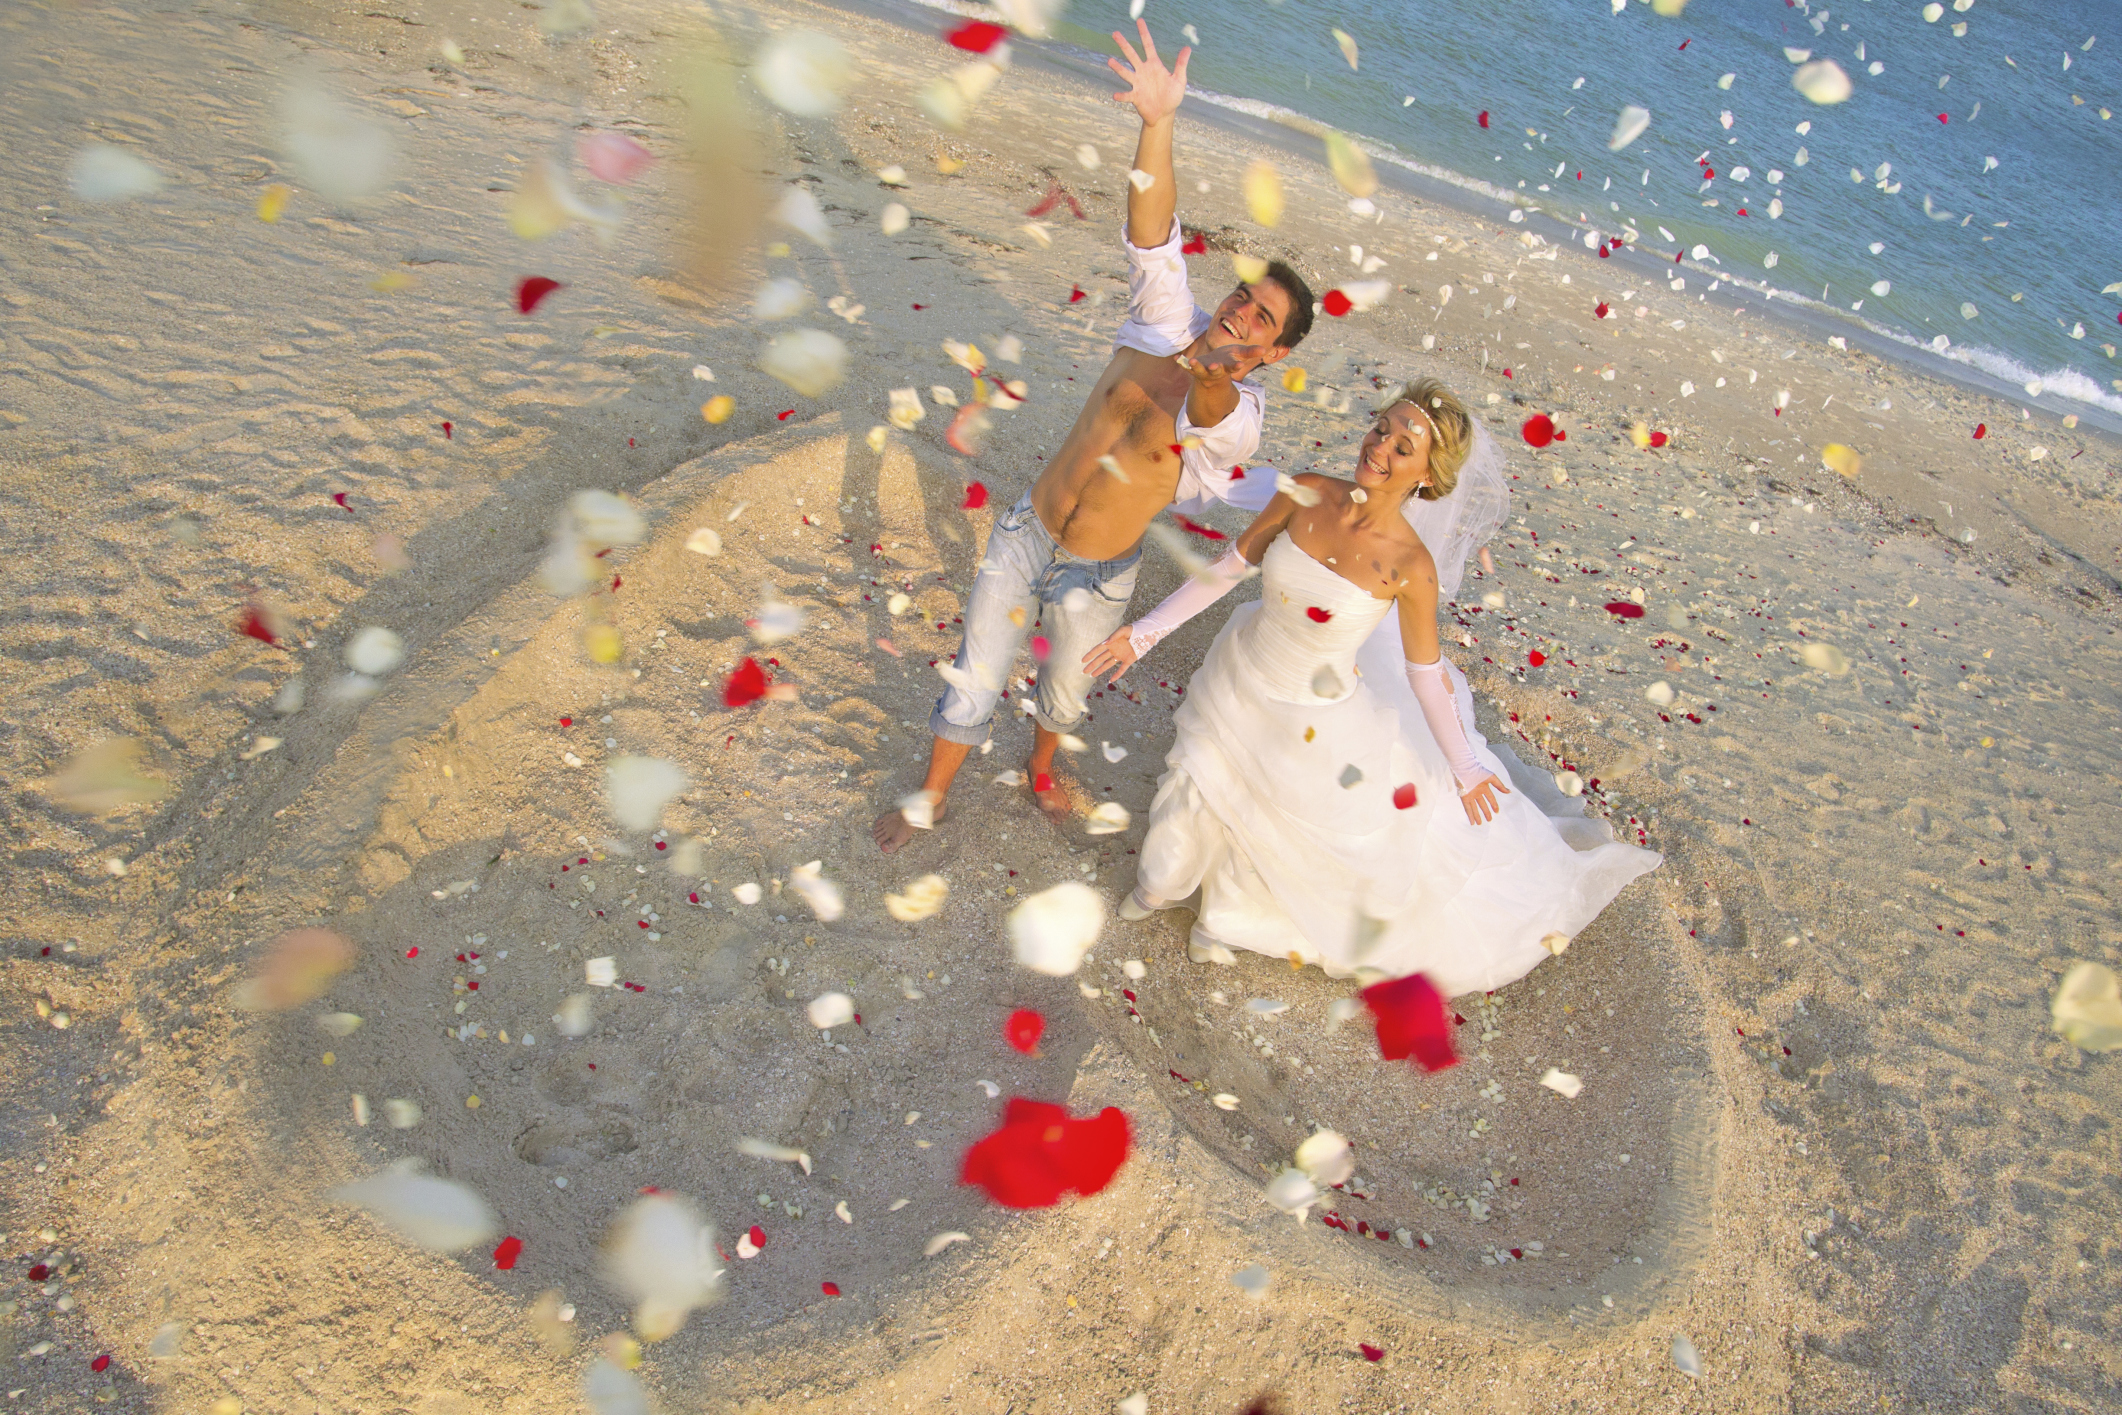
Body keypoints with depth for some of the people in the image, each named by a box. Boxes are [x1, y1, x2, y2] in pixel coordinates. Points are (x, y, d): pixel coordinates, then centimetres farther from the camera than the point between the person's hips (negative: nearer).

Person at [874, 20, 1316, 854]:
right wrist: (1159, 121, -42)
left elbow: (1209, 406, -47)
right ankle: (929, 800, 36)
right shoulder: (1167, 326, -13)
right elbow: (1153, 234, -27)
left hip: (1095, 579, -1)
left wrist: (1215, 368, -71)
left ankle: (1042, 770, 58)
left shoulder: (1239, 417, -21)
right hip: (1025, 537, 1)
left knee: (1066, 690, 24)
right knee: (974, 681, 11)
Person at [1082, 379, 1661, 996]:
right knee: (1201, 794, 23)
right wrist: (1144, 632, -7)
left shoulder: (1410, 566, -26)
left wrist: (1465, 769, -4)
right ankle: (1168, 881, 59)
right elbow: (1229, 567, -8)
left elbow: (1426, 671, -13)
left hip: (1316, 724, -2)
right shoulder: (1305, 495, -20)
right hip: (1238, 684, 2)